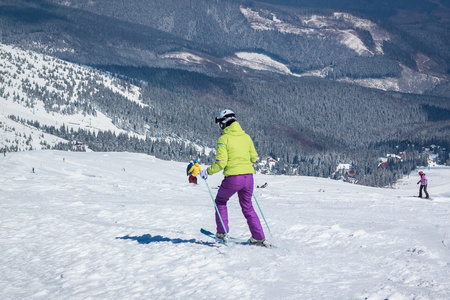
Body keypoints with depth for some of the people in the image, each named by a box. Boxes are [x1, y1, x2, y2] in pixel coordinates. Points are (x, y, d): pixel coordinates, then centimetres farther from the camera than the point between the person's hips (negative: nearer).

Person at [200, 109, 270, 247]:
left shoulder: (224, 139, -8)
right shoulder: (246, 137, 9)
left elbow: (220, 163, -14)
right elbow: (254, 158, 16)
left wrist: (207, 172, 0)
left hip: (233, 178, -5)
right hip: (248, 176, 5)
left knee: (220, 201, 21)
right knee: (247, 207, 20)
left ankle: (222, 233, 19)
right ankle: (260, 237, 16)